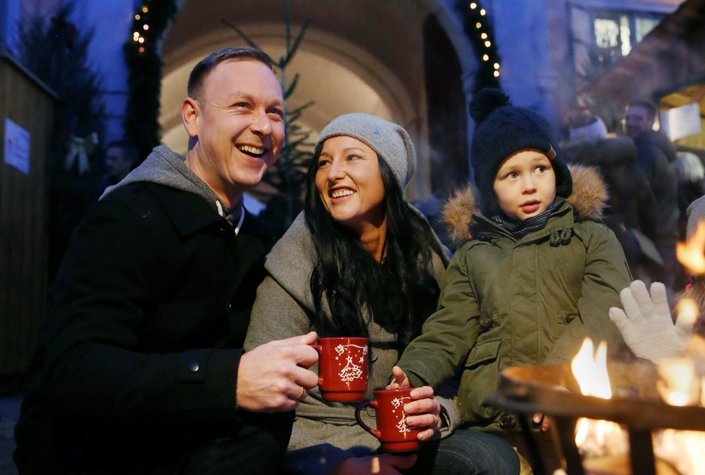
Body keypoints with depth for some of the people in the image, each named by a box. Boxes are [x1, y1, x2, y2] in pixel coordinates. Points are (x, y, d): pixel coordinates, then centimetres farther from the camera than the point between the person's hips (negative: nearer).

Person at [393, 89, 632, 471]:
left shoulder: (593, 238, 12)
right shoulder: (473, 255, 16)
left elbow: (603, 312, -4)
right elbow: (449, 330, 8)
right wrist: (413, 374, -12)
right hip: (494, 422, 2)